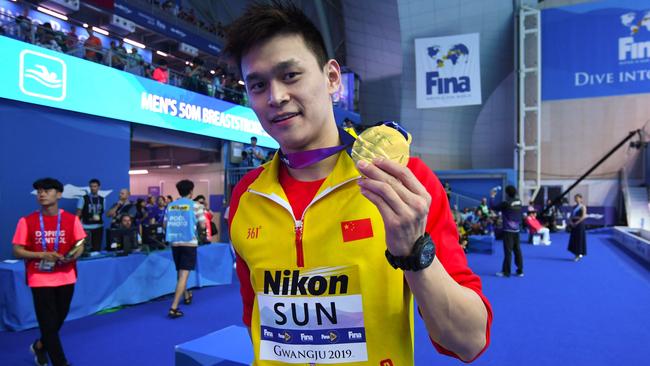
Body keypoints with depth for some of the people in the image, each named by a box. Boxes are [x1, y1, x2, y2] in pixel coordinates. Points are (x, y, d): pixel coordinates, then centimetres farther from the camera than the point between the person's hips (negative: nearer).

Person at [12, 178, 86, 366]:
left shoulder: (71, 219, -3)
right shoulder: (27, 221, -6)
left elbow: (80, 246, 3)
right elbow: (17, 251, -4)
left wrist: (73, 256, -18)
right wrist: (42, 255, -19)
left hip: (66, 278, 2)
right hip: (40, 279, -2)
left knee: (58, 320, 17)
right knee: (48, 323, -1)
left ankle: (39, 347, 46)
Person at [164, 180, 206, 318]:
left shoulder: (170, 206, 5)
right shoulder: (195, 205, -8)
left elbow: (165, 225, 8)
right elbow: (202, 225, -8)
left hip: (174, 243, 5)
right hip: (189, 243, -5)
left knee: (180, 272, 22)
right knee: (184, 274, -6)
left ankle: (187, 296, 43)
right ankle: (173, 308, -14)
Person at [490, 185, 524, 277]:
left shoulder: (506, 203, -16)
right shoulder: (519, 202, 3)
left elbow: (493, 207, -9)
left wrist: (492, 196, 0)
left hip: (508, 230, -6)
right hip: (516, 230, 6)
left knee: (508, 251, -3)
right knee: (517, 250, 10)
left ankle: (506, 272, 1)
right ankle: (520, 271, 15)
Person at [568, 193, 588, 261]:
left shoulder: (583, 207, -6)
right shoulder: (574, 207, 13)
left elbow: (583, 217, -14)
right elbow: (571, 215, 13)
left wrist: (577, 222, -18)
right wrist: (571, 221, -5)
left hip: (579, 224, -7)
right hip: (574, 224, 7)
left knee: (579, 239, -2)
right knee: (574, 239, 6)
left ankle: (580, 254, 6)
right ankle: (577, 254, 14)